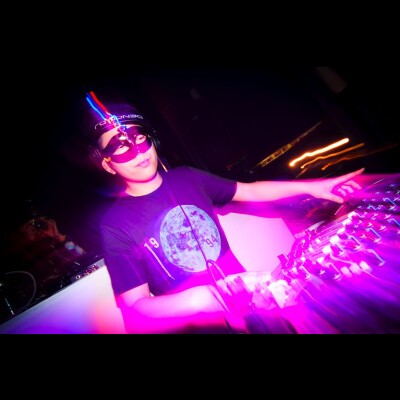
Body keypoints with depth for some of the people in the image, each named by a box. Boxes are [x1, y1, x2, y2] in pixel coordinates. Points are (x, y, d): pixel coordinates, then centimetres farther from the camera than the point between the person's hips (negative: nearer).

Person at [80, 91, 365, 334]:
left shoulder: (186, 178, -4)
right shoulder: (116, 225, -15)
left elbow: (249, 191, 4)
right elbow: (135, 306, -16)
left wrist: (310, 187, -4)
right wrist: (198, 298, -33)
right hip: (203, 326, -3)